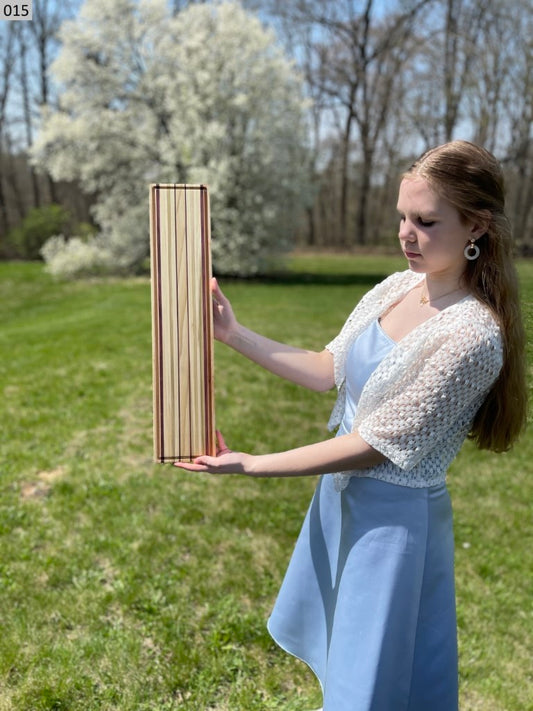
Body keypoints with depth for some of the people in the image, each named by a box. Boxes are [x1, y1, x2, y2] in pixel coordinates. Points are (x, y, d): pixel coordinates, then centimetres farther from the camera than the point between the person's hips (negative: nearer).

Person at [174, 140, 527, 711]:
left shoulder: (472, 336, -27)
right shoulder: (397, 287, -4)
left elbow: (374, 445, -24)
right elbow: (327, 371, 4)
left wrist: (250, 466, -20)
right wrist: (235, 335, -2)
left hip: (394, 513, -7)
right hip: (342, 491, 8)